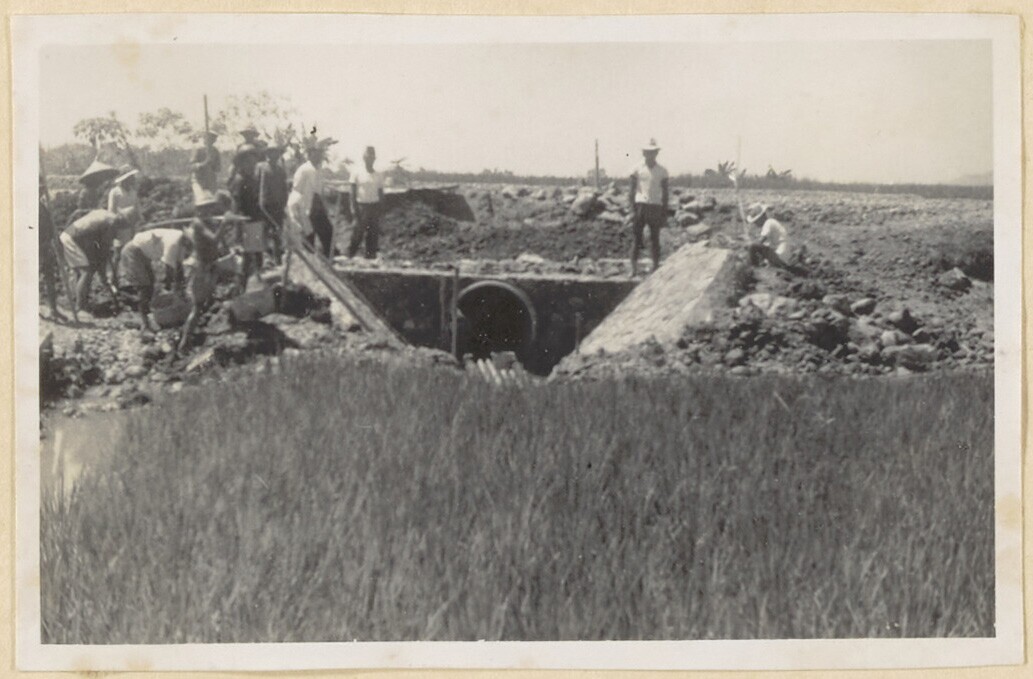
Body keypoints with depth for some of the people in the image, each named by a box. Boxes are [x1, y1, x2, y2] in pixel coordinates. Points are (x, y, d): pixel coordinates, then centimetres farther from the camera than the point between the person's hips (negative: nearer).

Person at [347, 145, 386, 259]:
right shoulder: (357, 173, -1)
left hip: (374, 206, 3)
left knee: (373, 234, 2)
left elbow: (381, 194, 13)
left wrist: (381, 207, 4)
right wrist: (353, 207, -9)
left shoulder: (378, 176, 9)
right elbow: (353, 192, -1)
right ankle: (350, 256, 3)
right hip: (361, 206, -3)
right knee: (358, 233, -6)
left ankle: (370, 256, 8)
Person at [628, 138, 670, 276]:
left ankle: (656, 268, 7)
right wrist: (633, 210, -4)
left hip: (656, 207, 1)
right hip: (640, 205, -1)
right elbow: (632, 190, 4)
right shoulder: (637, 169, 4)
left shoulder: (661, 171, 7)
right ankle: (634, 269, -2)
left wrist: (665, 212, 4)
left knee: (655, 239, 4)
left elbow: (665, 193, 10)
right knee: (636, 237, -4)